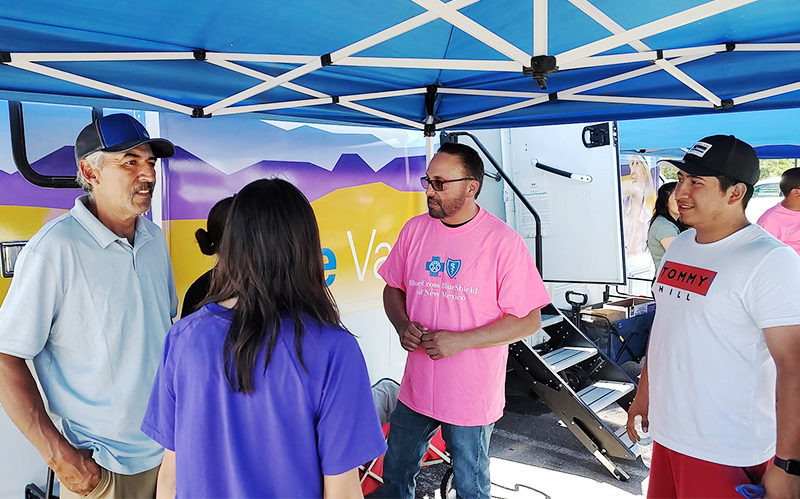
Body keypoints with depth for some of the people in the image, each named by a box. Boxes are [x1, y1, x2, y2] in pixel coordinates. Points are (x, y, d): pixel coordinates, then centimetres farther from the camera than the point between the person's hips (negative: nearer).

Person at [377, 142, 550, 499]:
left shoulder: (503, 242, -16)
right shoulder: (415, 230, -1)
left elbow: (529, 320, -14)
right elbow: (393, 288, 11)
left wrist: (461, 340, -21)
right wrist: (402, 325, -10)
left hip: (472, 398, -4)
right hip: (415, 389, 5)